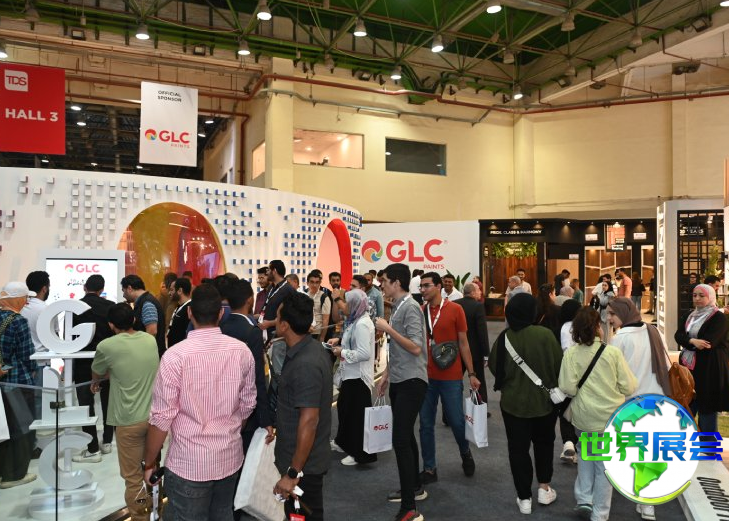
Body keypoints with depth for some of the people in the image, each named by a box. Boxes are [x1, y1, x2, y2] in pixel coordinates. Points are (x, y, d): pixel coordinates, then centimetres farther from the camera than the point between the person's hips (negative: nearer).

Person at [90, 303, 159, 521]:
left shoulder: (107, 346, -12)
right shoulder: (150, 339, 1)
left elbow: (95, 374, 10)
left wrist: (96, 381, 33)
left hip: (130, 420, -5)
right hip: (155, 414, 5)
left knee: (133, 475, 10)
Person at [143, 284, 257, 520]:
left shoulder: (175, 356, -19)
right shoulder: (242, 351, -7)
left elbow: (162, 418, -15)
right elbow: (247, 404, 3)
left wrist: (149, 463, 1)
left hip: (189, 463, -4)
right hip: (230, 457, 4)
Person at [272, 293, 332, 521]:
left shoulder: (305, 365, -28)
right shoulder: (309, 349, 2)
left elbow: (309, 421, -29)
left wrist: (293, 472, -24)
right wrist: (279, 428, 22)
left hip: (303, 464, -9)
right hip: (299, 459, 9)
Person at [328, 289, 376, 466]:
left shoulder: (361, 324, -23)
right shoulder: (356, 320, 7)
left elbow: (365, 353, -28)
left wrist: (342, 353, -19)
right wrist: (339, 340, 5)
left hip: (358, 376, -11)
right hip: (351, 374, 11)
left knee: (357, 413, 2)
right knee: (345, 407, 24)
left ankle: (360, 453, 16)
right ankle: (345, 442, 43)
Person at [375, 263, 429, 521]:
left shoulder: (410, 307, -14)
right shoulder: (397, 307, 12)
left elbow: (415, 347, -22)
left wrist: (387, 329, -19)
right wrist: (386, 374, 20)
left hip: (411, 382, -9)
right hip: (398, 381, 9)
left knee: (401, 439, -11)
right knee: (405, 436, 17)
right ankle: (414, 487, 33)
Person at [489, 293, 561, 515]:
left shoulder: (504, 337, -14)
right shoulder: (545, 335, -18)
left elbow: (494, 367, -3)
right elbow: (559, 366, -8)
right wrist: (554, 386, 13)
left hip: (513, 401, 0)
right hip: (544, 400, 0)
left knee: (518, 448, 11)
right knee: (544, 443, 23)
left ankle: (524, 498, 17)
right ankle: (544, 488, 29)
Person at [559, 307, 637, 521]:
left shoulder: (571, 354, -11)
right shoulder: (612, 352, -12)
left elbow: (567, 387, -15)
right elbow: (628, 386, -8)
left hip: (583, 416, 1)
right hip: (611, 416, -1)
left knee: (585, 453, 25)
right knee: (605, 464, 10)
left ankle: (584, 499, 20)